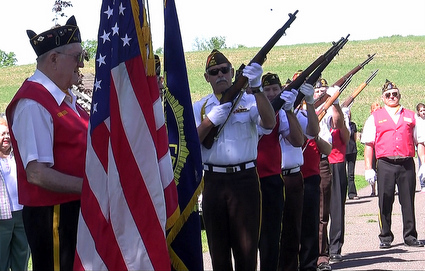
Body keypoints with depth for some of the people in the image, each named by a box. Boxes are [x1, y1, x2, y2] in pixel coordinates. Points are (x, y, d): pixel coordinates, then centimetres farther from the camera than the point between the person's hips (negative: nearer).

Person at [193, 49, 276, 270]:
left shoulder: (249, 101, 4)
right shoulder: (199, 108, 12)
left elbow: (269, 123, -15)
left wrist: (256, 88, -23)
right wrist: (210, 120, -13)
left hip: (245, 179, -2)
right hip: (214, 181, 3)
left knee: (247, 243, -1)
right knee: (218, 244, 8)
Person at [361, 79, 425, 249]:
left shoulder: (410, 116, 14)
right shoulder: (375, 117, 9)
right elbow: (368, 144, 5)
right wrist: (368, 168, -2)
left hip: (407, 164, 1)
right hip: (385, 164, -1)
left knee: (408, 201, 4)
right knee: (385, 202, 1)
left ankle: (410, 236, 13)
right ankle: (385, 238, 11)